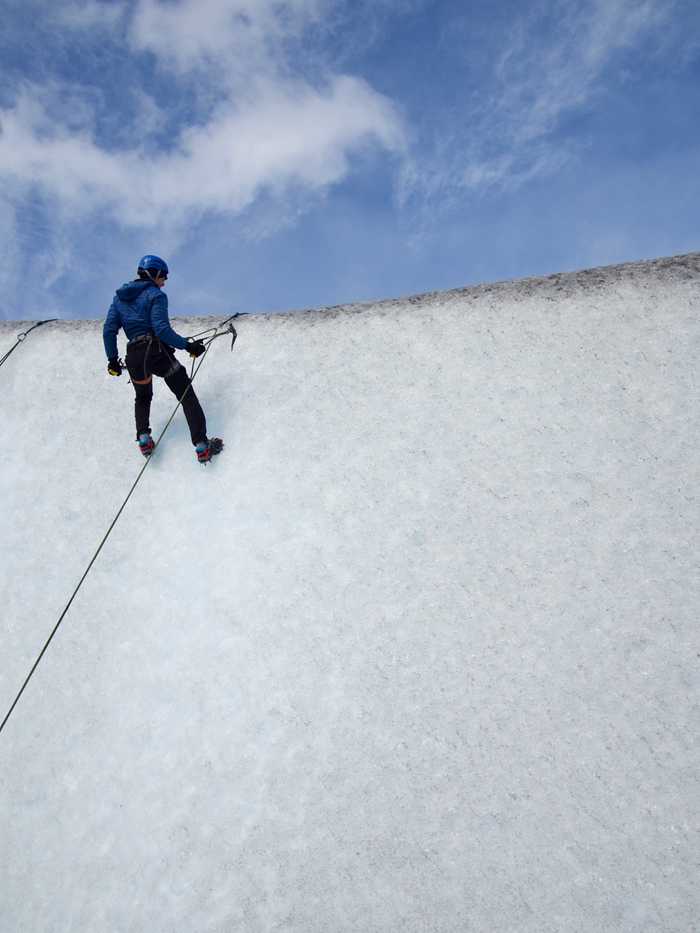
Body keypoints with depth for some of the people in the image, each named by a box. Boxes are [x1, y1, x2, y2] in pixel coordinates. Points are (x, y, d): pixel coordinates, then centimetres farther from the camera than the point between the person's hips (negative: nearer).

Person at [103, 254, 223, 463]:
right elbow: (162, 330, -16)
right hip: (157, 351, -5)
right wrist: (188, 345, -12)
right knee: (187, 396, 1)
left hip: (134, 357, 6)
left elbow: (109, 330, 13)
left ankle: (143, 438, 11)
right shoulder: (155, 295, -3)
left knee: (143, 398, 30)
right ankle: (202, 446, -7)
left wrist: (112, 359, 19)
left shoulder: (120, 297, 16)